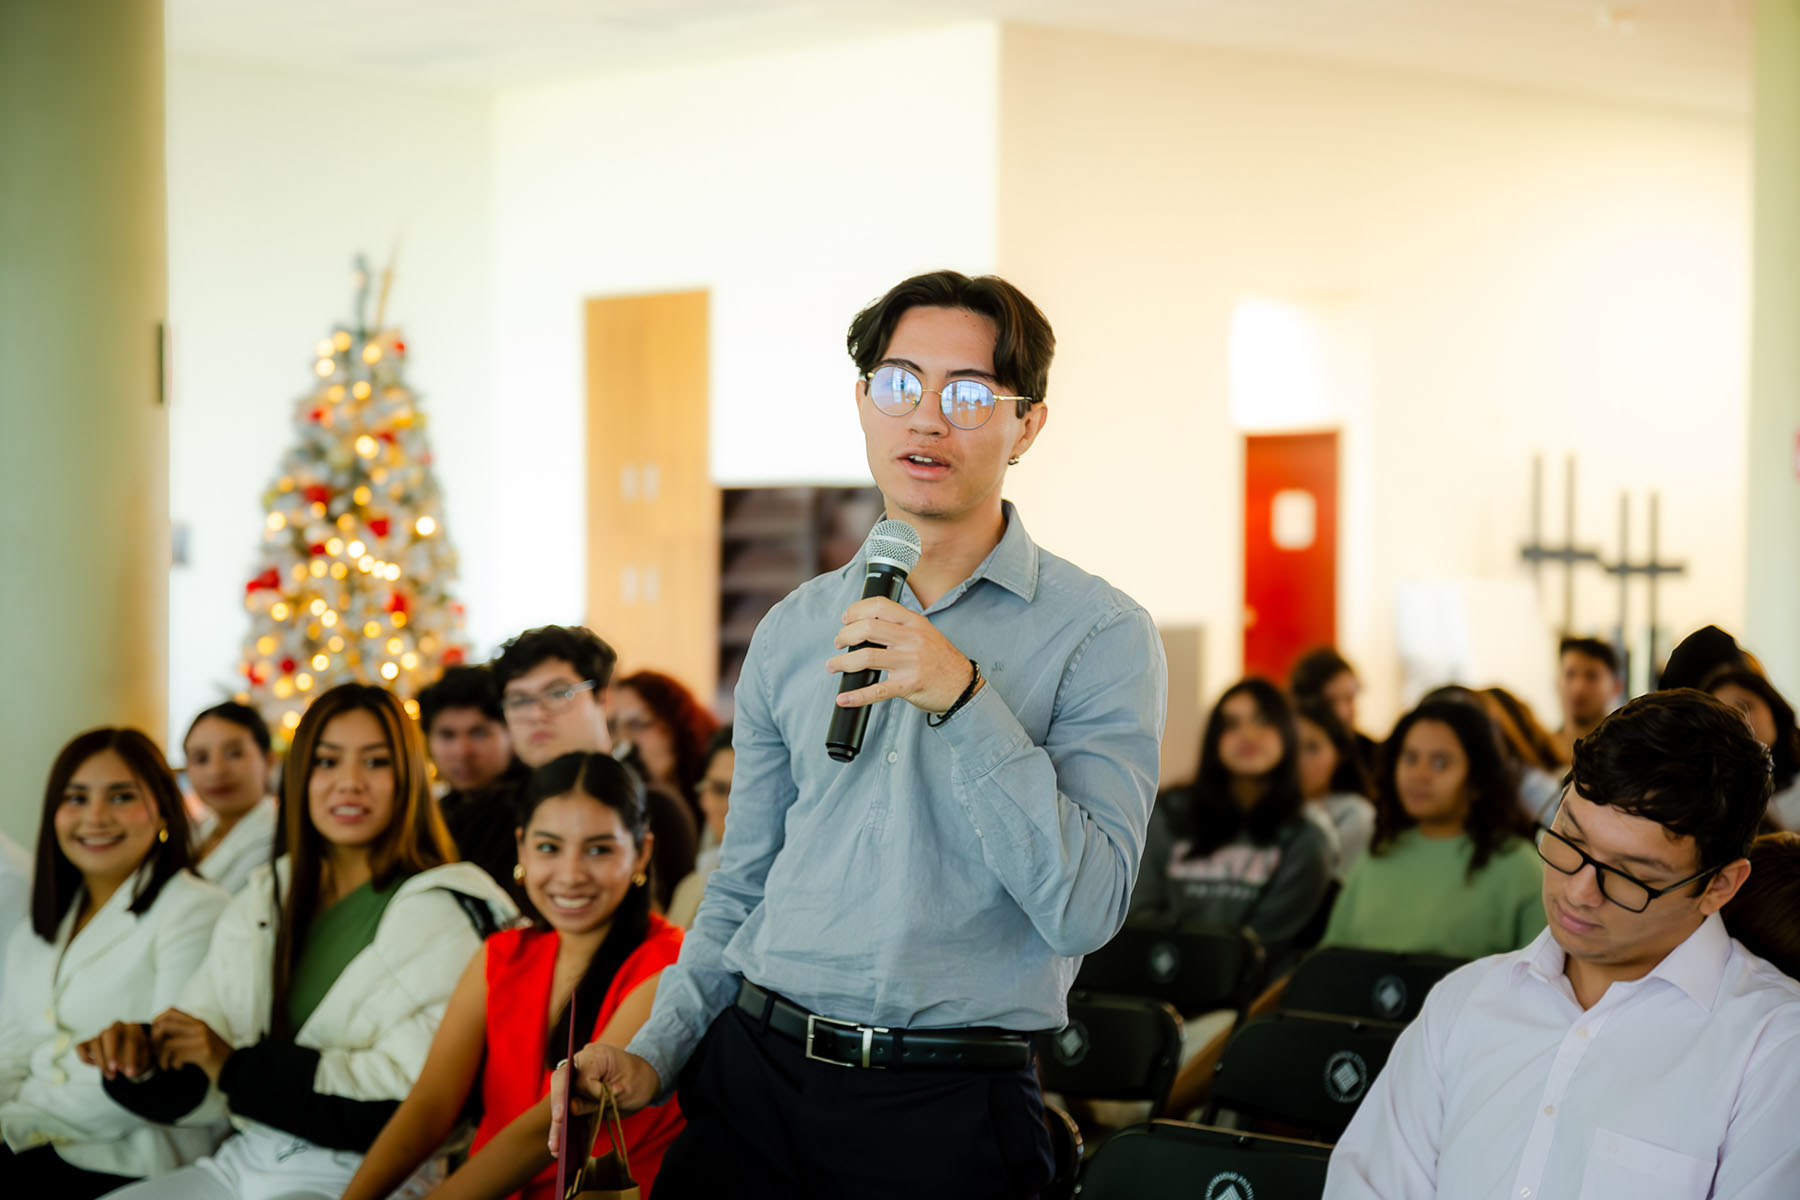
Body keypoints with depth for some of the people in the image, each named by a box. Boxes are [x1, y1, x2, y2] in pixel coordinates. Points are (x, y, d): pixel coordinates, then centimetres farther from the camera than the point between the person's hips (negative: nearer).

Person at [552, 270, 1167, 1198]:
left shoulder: (1099, 634, -5)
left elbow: (1085, 910, -15)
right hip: (752, 1074, 4)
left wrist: (965, 699, -22)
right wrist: (654, 1055, 5)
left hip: (948, 1113, -4)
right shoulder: (792, 632, 10)